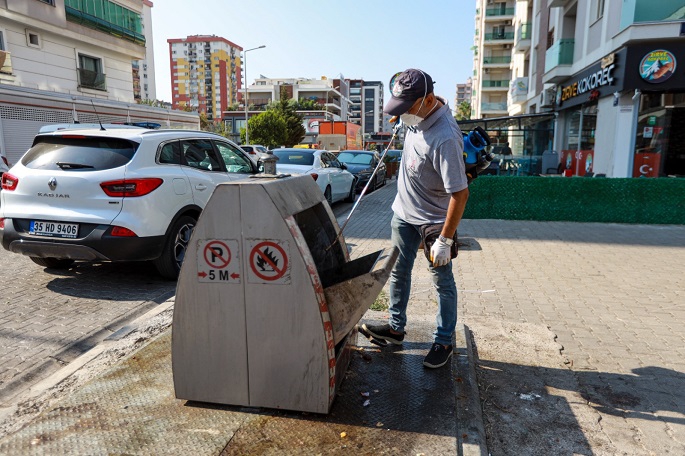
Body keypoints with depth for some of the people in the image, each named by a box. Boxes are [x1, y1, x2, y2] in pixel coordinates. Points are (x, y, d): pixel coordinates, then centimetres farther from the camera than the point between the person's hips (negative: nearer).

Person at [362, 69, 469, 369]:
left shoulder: (444, 139, -33)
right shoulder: (420, 113, -7)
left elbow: (460, 193, -31)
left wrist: (445, 240, -27)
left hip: (434, 221, -9)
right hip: (404, 212, 9)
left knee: (442, 282, 6)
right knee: (399, 273, 17)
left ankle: (444, 342, 21)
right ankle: (396, 328, 33)